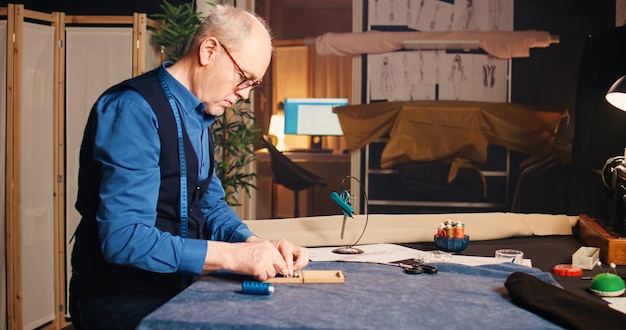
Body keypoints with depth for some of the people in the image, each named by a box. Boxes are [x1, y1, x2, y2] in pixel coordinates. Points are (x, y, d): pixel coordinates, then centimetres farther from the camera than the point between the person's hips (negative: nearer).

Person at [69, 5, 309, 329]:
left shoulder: (199, 119, 11)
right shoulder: (134, 109, -18)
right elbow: (123, 238, -26)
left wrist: (257, 245, -4)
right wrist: (232, 256, -25)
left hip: (172, 291, 8)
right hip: (124, 304, -8)